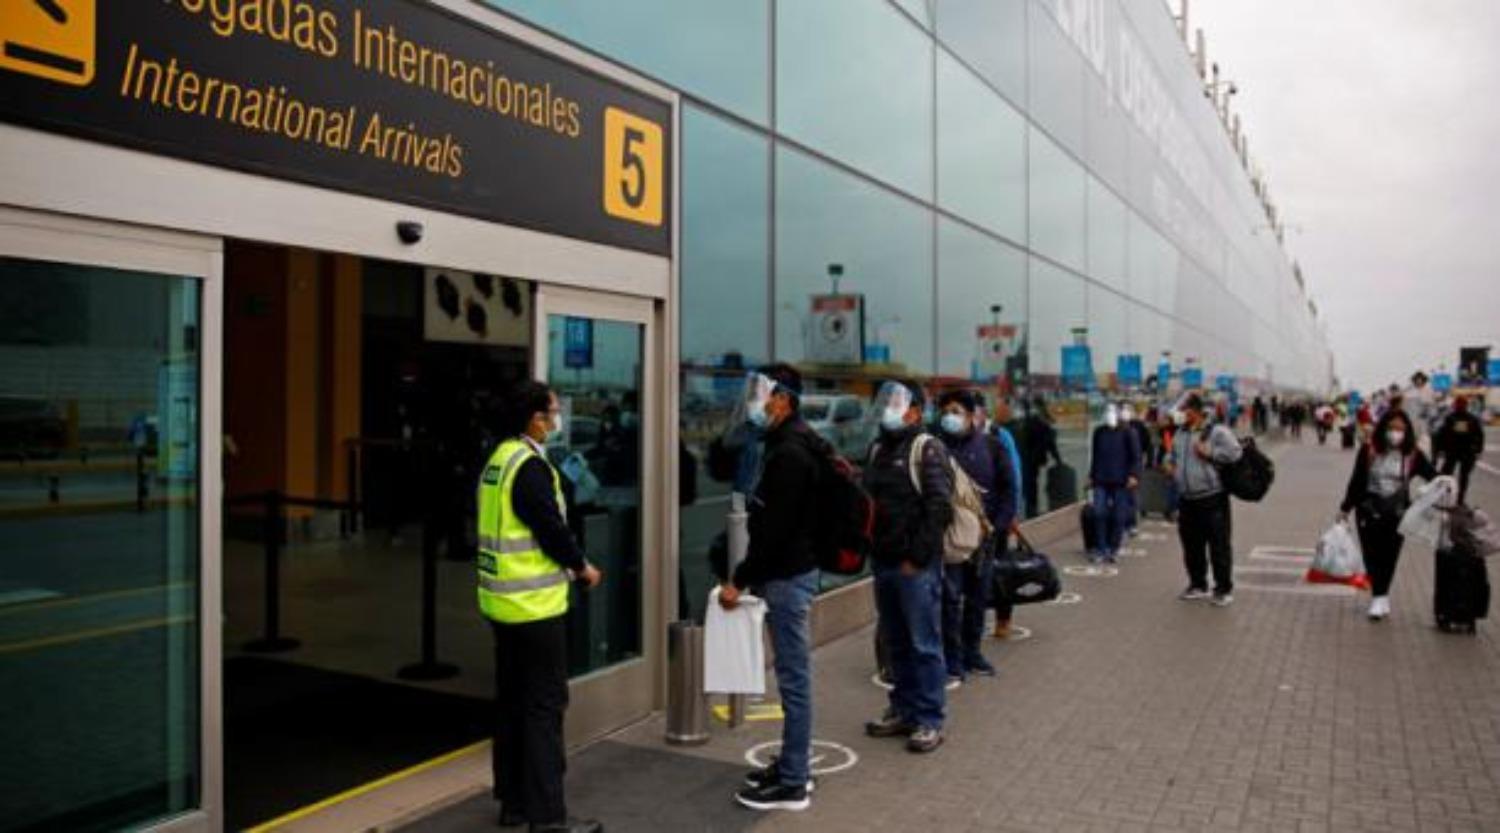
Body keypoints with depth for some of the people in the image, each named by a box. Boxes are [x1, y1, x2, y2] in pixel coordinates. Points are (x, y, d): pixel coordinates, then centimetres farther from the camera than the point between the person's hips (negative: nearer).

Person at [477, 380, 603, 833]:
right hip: (534, 604, -10)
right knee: (544, 706, -3)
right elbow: (551, 528, -20)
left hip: (504, 600, 10)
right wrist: (582, 566, -3)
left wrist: (566, 562, 10)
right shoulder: (530, 466, -18)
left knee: (512, 701, 15)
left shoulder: (500, 459, 11)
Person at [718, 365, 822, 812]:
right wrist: (748, 574, 18)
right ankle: (791, 765, 26)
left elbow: (775, 528, -23)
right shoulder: (790, 445, 14)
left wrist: (740, 580, -17)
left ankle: (792, 783, 5)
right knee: (792, 675, 16)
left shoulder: (790, 453, -19)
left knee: (794, 678, -3)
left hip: (788, 576, -10)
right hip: (788, 571, 10)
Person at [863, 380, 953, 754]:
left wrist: (917, 557, -16)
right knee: (895, 642, 15)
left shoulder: (928, 450, -9)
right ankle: (903, 710, 27)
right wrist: (869, 547, 10)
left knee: (924, 643, -2)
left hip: (916, 566, -8)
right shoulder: (878, 449, 15)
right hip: (882, 562, 8)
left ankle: (929, 720, 7)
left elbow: (940, 509, -15)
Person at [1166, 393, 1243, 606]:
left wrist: (1209, 452, -18)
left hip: (1212, 499, -7)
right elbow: (1174, 456, 27)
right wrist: (1172, 466, 8)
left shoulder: (1217, 431, -9)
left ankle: (1224, 589, 10)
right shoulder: (1180, 435, 12)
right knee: (1191, 546, 13)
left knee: (1219, 546, 0)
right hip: (1187, 500, 7)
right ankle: (1198, 585, 26)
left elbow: (1235, 453, -17)